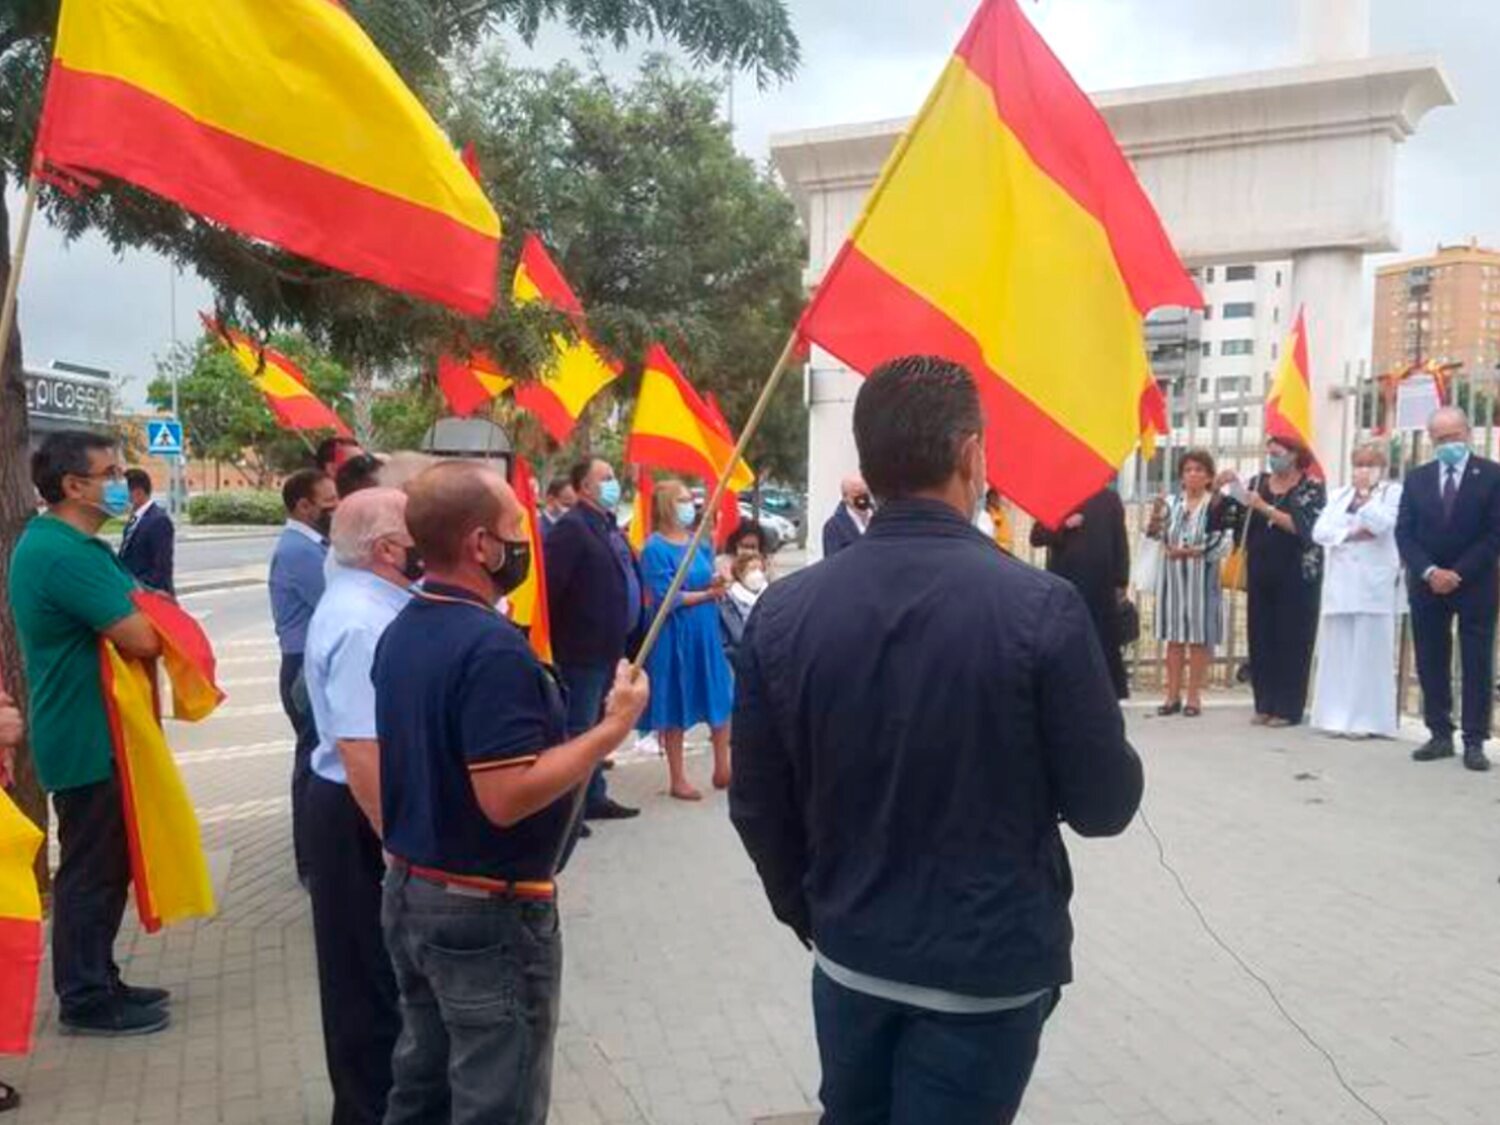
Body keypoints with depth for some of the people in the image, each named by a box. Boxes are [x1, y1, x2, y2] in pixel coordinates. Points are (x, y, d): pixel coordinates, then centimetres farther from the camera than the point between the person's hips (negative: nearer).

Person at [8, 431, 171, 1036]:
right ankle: (85, 999, 14)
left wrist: (138, 616, -6)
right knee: (91, 869, 1)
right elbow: (141, 639, -25)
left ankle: (98, 981, 30)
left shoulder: (72, 544, 12)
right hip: (88, 740, -10)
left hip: (94, 733, 10)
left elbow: (133, 607, 15)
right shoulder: (63, 553, -23)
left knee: (103, 866, 18)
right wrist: (150, 619, -4)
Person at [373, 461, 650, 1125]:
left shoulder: (401, 633, 5)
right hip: (487, 910, -9)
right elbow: (507, 797, -28)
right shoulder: (492, 647, -25)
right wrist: (613, 728, -22)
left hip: (409, 889, 9)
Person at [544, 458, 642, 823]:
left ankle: (594, 797, 30)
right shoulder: (571, 527, -15)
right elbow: (551, 586, -20)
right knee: (578, 729, -2)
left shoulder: (609, 526, 14)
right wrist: (560, 638, -18)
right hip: (583, 650, -9)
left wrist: (626, 640, 13)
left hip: (609, 649, 9)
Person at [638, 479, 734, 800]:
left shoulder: (700, 543, 9)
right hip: (674, 636, -6)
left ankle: (722, 769, 24)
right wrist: (706, 593, -10)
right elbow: (666, 598, -16)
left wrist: (717, 584, -13)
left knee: (720, 700, 8)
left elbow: (713, 587, 9)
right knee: (675, 707, 4)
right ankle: (678, 779, 17)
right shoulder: (655, 549, -10)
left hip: (706, 633, 6)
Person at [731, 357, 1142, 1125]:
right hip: (990, 966, -3)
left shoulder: (783, 611, -9)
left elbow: (756, 807, -2)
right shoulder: (1040, 607, -19)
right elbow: (1105, 803, -11)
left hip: (850, 958, 4)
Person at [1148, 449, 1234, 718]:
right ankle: (1173, 695, 14)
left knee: (1199, 637, 2)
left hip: (1202, 577, -3)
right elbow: (1156, 534, -3)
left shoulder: (1217, 506, -4)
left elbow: (1224, 544, -9)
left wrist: (1190, 551, -15)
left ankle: (1194, 696, 9)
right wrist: (1156, 517, -22)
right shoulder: (1171, 503, 7)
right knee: (1174, 636, 8)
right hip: (1172, 576, 3)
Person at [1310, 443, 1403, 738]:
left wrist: (1365, 494, -13)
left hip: (1374, 584, -5)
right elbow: (1319, 531, 6)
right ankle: (1337, 715, 9)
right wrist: (1350, 533, -8)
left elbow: (1382, 523, -14)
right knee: (1337, 650, 4)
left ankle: (1366, 719, -2)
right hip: (1340, 582, 5)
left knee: (1369, 651, -5)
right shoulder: (1339, 495, 16)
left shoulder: (1394, 492, 3)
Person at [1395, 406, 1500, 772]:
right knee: (1431, 663, 4)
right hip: (1427, 584, 3)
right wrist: (1429, 572, -12)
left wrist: (1459, 573, -14)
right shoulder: (1417, 479, 7)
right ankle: (1440, 735, 12)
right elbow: (1404, 533, 2)